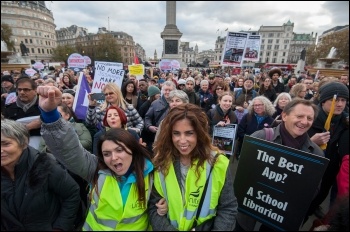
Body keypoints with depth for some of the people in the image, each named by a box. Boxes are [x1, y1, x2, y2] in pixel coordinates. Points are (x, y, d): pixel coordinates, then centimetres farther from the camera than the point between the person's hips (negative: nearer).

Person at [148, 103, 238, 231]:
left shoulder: (218, 164, -10)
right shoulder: (161, 163, -7)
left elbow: (228, 209, -3)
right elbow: (154, 208, -3)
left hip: (205, 227, 0)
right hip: (168, 227, 1)